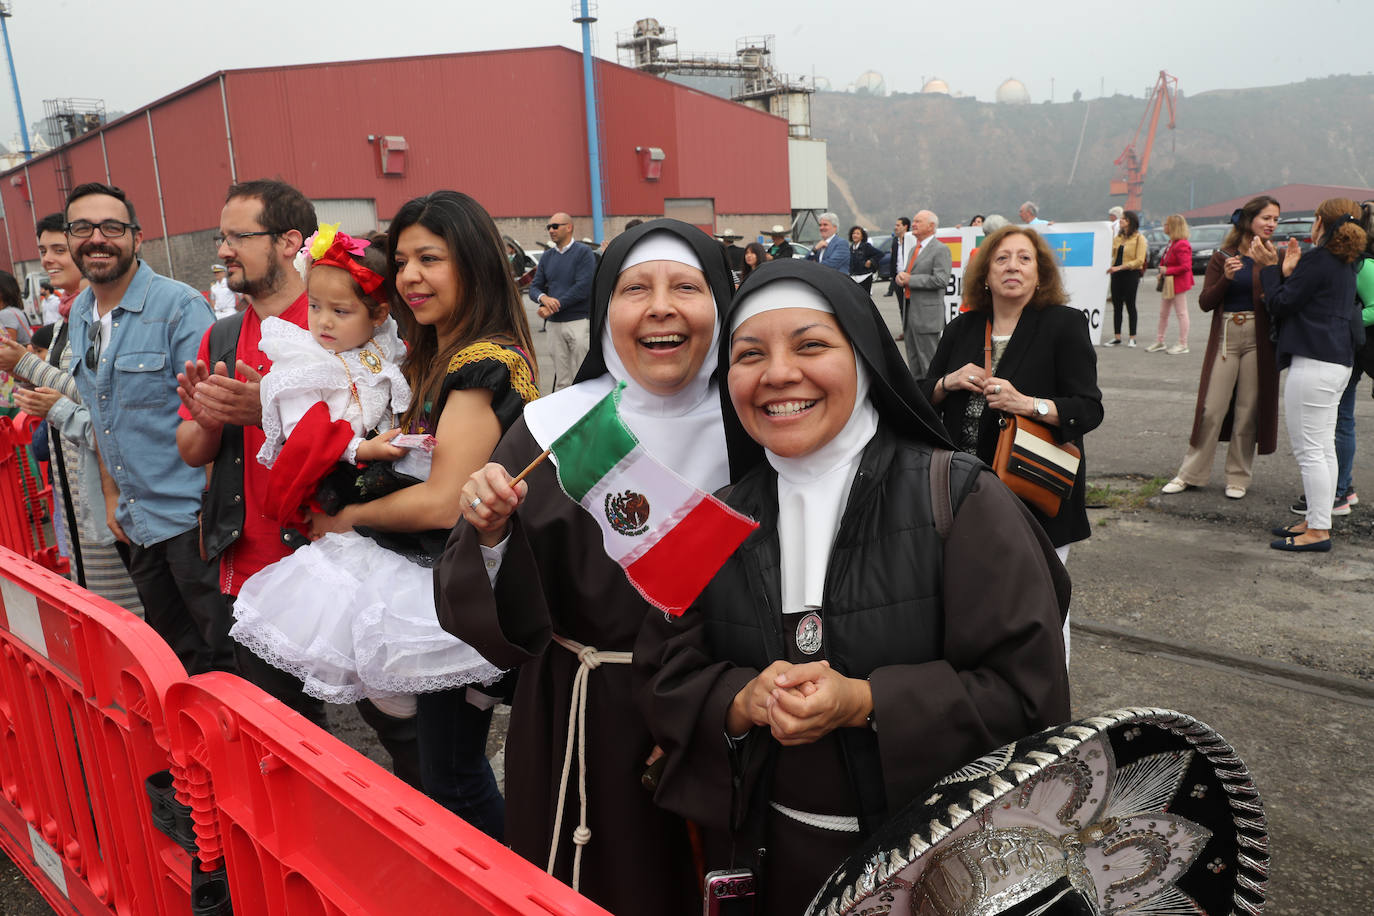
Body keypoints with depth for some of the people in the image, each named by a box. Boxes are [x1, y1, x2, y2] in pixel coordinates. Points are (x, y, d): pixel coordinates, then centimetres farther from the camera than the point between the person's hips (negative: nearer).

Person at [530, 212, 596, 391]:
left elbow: (583, 288, -14)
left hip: (579, 321, -5)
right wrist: (543, 297, -13)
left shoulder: (583, 253, -4)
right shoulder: (547, 257, 15)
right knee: (561, 381, 7)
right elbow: (534, 287, 12)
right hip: (555, 323, 5)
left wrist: (554, 306, -13)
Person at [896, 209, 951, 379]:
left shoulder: (941, 249, -10)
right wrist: (901, 277, 0)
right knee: (913, 360, 14)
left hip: (927, 314, -9)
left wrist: (910, 279, -16)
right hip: (910, 312, 9)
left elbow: (941, 279, -20)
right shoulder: (914, 248, 18)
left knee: (928, 361, -4)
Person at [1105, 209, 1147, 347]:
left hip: (1131, 274, -6)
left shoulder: (1139, 238, -6)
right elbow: (1111, 254, 16)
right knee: (1116, 305, 5)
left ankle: (1132, 338, 9)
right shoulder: (1118, 237, 14)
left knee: (1130, 305, 1)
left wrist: (1120, 267, -20)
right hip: (1117, 275, 6)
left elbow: (1139, 260, -12)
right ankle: (1117, 337, 11)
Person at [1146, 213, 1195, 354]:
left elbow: (1186, 266, -25)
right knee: (1163, 313, 16)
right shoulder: (1172, 242, 10)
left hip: (1178, 284, -10)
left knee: (1181, 313, -1)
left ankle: (1183, 345, 6)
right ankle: (1159, 341, 27)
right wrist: (1162, 270, 4)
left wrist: (1167, 270, -19)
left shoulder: (1182, 245, -20)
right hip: (1168, 283, 10)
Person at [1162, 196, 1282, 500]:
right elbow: (1205, 302, -2)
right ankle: (1191, 473, 12)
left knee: (1249, 410, 4)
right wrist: (1225, 278, -17)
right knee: (1212, 408, 0)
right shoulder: (1223, 257, 5)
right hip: (1226, 337, 0)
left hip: (1258, 339, 0)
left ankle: (1238, 477, 16)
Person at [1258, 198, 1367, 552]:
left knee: (1308, 449, -6)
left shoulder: (1317, 260, -13)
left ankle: (1318, 531, -2)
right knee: (1323, 447, 14)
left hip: (1314, 363, -10)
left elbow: (1280, 304, -9)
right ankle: (1317, 521, 21)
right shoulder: (1344, 264, 16)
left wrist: (1269, 267, 1)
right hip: (1338, 363, 10)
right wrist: (1288, 271, 10)